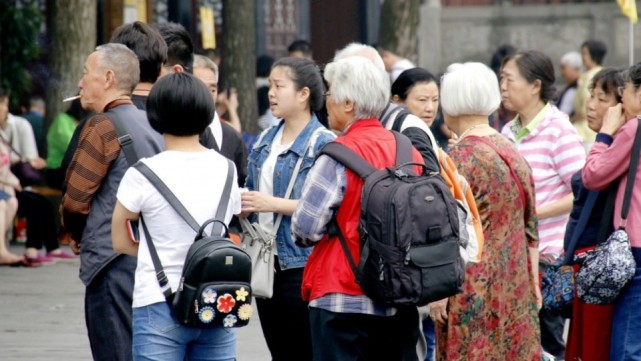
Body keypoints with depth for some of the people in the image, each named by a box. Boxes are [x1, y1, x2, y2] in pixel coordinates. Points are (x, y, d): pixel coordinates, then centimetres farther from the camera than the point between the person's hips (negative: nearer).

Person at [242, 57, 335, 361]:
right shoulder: (265, 141, 14)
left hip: (302, 264, -8)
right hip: (267, 263, 8)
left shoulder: (323, 143, -10)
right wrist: (244, 203, 1)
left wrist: (273, 204, -21)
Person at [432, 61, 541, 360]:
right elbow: (530, 227, 13)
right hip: (516, 287, 7)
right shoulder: (512, 153, 10)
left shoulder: (462, 157, -11)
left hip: (474, 288, -7)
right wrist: (533, 283, 17)